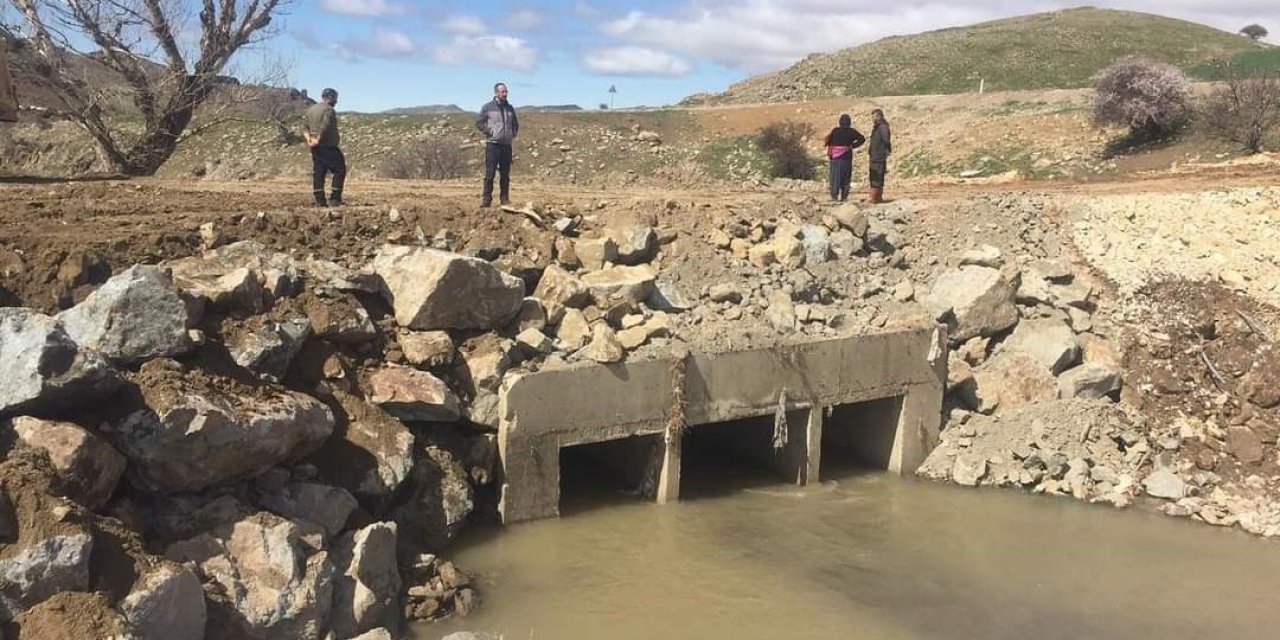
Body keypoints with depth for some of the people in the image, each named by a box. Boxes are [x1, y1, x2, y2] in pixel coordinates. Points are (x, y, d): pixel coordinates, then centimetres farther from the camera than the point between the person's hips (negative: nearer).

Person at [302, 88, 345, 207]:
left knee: (318, 172, 8)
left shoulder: (310, 109, 16)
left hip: (315, 148, 8)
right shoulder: (328, 109, -11)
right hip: (328, 146, -8)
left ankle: (320, 201, 6)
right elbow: (325, 127, -23)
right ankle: (335, 199, -7)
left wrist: (308, 138, -2)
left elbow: (304, 126, 10)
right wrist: (318, 139, -17)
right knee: (339, 170, -2)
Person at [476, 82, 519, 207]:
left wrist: (514, 134, 10)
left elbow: (515, 124, 26)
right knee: (490, 173, -7)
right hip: (492, 144, -4)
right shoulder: (487, 107, 0)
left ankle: (505, 198, 13)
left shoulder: (510, 108, 13)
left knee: (505, 174, 7)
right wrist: (489, 132, -8)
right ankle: (486, 198, -3)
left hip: (507, 145, 4)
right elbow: (479, 123, 1)